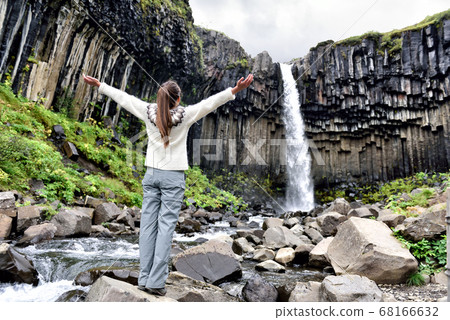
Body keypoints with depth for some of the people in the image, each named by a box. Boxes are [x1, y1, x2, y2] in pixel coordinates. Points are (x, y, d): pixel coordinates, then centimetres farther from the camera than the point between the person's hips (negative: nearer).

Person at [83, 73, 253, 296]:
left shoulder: (149, 112, 0)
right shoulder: (184, 115, -9)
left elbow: (123, 97, 11)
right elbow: (210, 102, -12)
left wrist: (98, 85, 24)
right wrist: (235, 90, -11)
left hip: (151, 174, 4)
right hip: (173, 177, -4)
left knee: (148, 225, 6)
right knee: (165, 227, -1)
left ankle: (144, 278, 13)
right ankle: (156, 282, 2)